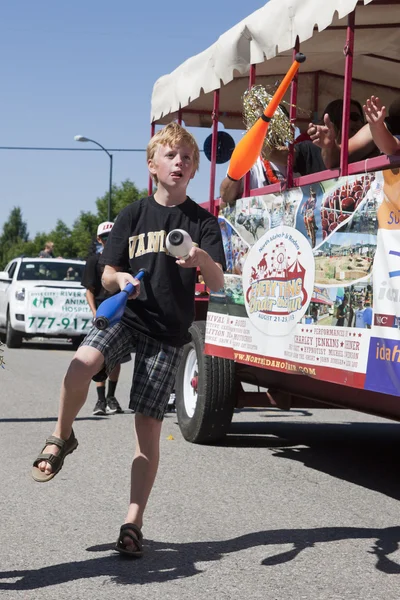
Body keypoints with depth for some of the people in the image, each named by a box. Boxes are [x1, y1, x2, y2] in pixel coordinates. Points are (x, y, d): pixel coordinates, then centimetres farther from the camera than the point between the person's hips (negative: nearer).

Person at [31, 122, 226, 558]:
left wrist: (203, 259, -29)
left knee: (148, 425, -3)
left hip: (168, 331, 0)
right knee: (82, 364, -31)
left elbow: (217, 285, -7)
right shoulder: (134, 215, 6)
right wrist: (120, 278, -16)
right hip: (125, 314, 1)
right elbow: (107, 276, 7)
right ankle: (61, 438, -3)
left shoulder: (203, 222, 3)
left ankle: (133, 524, 6)